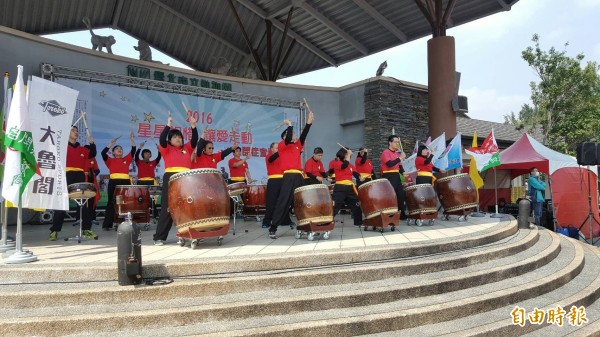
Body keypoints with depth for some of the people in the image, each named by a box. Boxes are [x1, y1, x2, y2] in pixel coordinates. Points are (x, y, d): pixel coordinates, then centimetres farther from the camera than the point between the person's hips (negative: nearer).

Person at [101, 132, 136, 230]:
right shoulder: (110, 160, 11)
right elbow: (103, 153, -5)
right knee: (112, 202, -1)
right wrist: (111, 144, -5)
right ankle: (107, 224, 4)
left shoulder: (126, 159, 18)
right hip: (114, 182, -2)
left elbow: (133, 150, 9)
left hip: (125, 181, 3)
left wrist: (132, 139, 2)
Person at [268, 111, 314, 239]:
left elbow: (304, 135, 11)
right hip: (289, 177, -6)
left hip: (299, 177, 6)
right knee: (283, 202, -10)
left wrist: (309, 122, 2)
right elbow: (288, 139, -14)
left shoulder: (297, 146, 21)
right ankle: (273, 229, -7)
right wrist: (289, 125, -2)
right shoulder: (281, 145, 4)